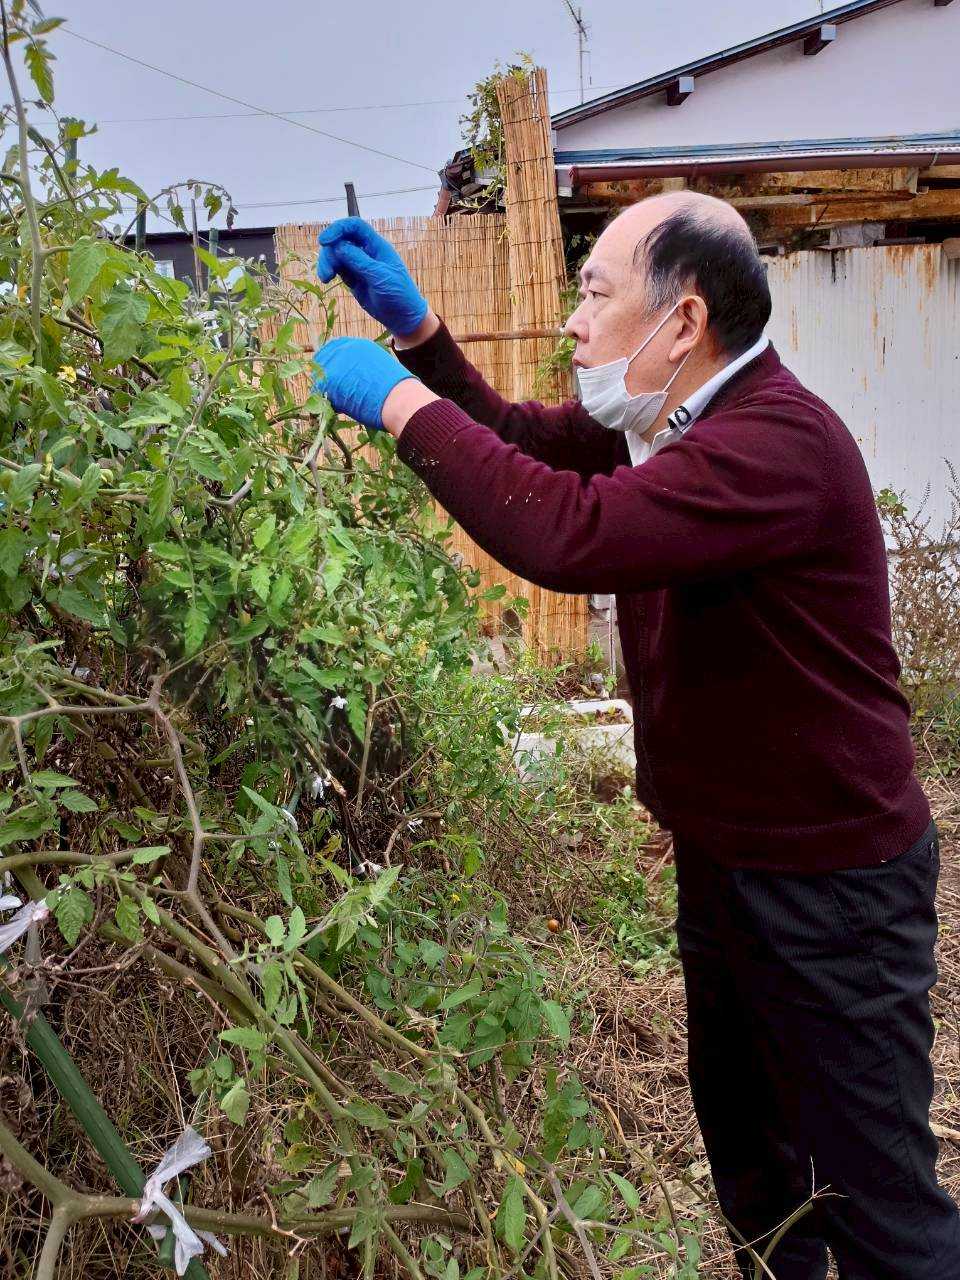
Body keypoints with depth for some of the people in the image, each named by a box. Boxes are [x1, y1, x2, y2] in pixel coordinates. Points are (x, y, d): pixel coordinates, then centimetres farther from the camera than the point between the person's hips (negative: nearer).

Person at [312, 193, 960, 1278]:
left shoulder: (778, 442, -28)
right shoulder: (663, 419, 3)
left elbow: (569, 531, -41)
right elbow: (520, 441, 11)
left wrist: (400, 401, -28)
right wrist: (414, 328, -2)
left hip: (828, 883, -9)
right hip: (722, 856, 9)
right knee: (746, 1151, 27)